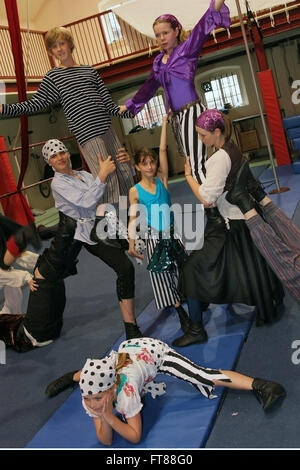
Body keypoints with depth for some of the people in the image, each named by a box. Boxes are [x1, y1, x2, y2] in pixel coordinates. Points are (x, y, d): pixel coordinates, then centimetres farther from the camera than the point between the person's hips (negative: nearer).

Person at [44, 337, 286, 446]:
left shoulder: (125, 390, -42)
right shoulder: (89, 394, -27)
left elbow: (135, 437, -31)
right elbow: (106, 441, -21)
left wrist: (111, 417, -43)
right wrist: (102, 418, -40)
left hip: (154, 350, -5)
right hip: (125, 349, 5)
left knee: (206, 377, -14)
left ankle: (261, 385, -6)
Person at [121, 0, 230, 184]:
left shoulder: (186, 49, -1)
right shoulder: (159, 61, 17)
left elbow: (202, 29, -18)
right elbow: (149, 87, 30)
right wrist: (130, 105, 39)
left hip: (192, 111, -7)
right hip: (175, 115, 7)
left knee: (197, 166, -16)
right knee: (191, 164, 5)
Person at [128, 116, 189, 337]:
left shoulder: (162, 180, -1)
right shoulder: (135, 191, -5)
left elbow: (163, 150, -5)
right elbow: (133, 218, -7)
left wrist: (164, 124, -6)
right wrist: (132, 242, -17)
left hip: (172, 234, 2)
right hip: (154, 238, -1)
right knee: (162, 276, 4)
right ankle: (182, 315, 16)